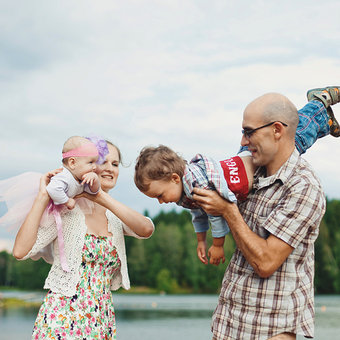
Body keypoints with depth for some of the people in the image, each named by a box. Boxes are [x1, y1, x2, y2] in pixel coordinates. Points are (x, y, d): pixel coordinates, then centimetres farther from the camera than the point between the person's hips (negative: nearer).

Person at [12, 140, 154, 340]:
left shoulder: (115, 218, 9)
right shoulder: (66, 210, -5)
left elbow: (146, 229, -13)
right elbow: (20, 251, -17)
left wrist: (101, 197, -20)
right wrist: (43, 197, -17)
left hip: (103, 323, 5)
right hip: (62, 322, -4)